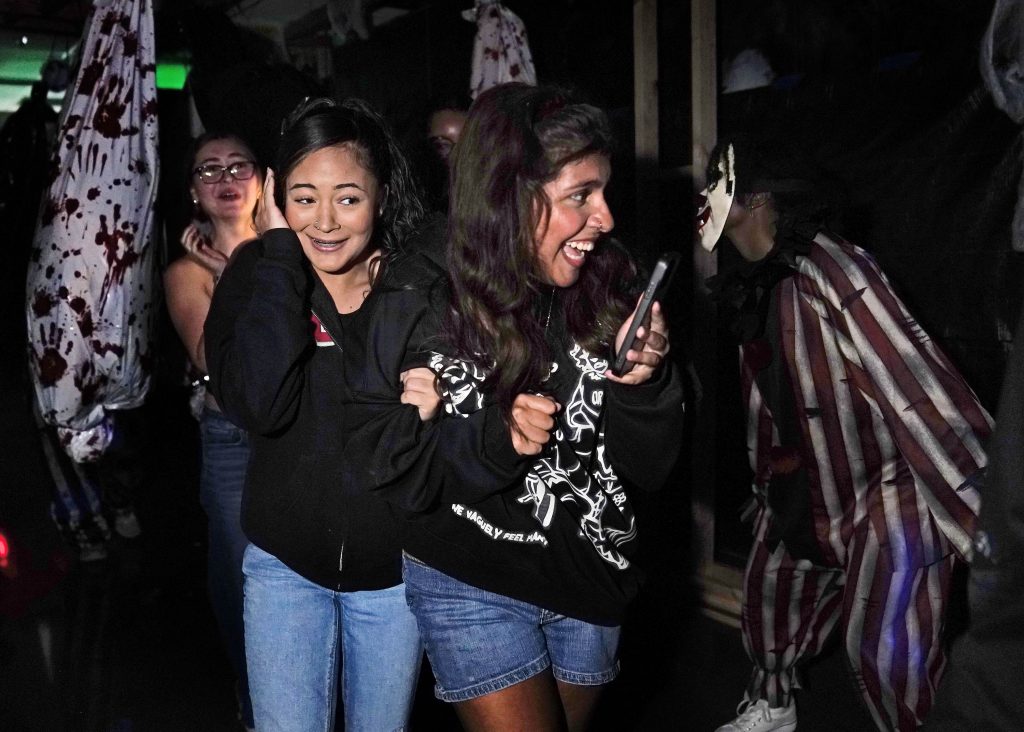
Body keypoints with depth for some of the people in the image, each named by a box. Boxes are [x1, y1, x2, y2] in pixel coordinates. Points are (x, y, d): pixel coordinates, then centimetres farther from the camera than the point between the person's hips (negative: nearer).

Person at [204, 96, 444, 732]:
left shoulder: (423, 291, -10)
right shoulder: (256, 278, -8)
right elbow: (256, 405, -26)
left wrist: (428, 413, -30)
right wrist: (281, 252, -22)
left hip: (393, 568, 0)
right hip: (285, 564, 0)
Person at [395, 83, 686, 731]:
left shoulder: (607, 290, -8)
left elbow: (650, 470, -4)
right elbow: (402, 484, -13)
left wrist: (643, 383, -23)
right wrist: (495, 440, -30)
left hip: (592, 585, 4)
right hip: (473, 587, -4)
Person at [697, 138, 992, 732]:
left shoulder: (827, 269, -25)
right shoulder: (753, 286, 3)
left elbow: (917, 381, -30)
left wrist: (988, 509, -33)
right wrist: (768, 485, 21)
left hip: (888, 484, -8)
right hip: (809, 490, 9)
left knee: (888, 654, -16)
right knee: (770, 595, 22)